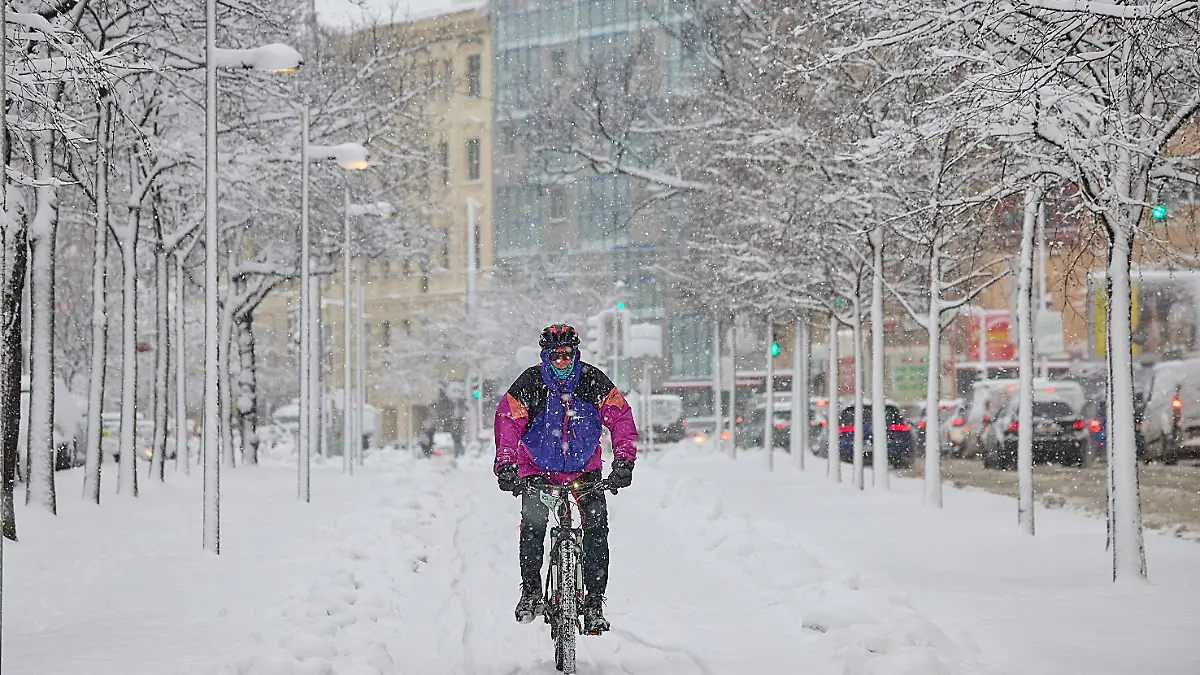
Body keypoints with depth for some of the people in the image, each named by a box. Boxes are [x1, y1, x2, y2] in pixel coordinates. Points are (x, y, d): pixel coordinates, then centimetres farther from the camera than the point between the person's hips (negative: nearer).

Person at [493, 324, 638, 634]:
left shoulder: (593, 380, -14)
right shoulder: (530, 382, -17)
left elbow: (620, 418, -15)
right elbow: (507, 422, -22)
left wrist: (624, 460, -28)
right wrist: (506, 465, -36)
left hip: (584, 467, 1)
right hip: (538, 468, -1)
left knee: (596, 524, -14)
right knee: (534, 521, -21)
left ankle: (594, 602, -7)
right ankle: (531, 591, -3)